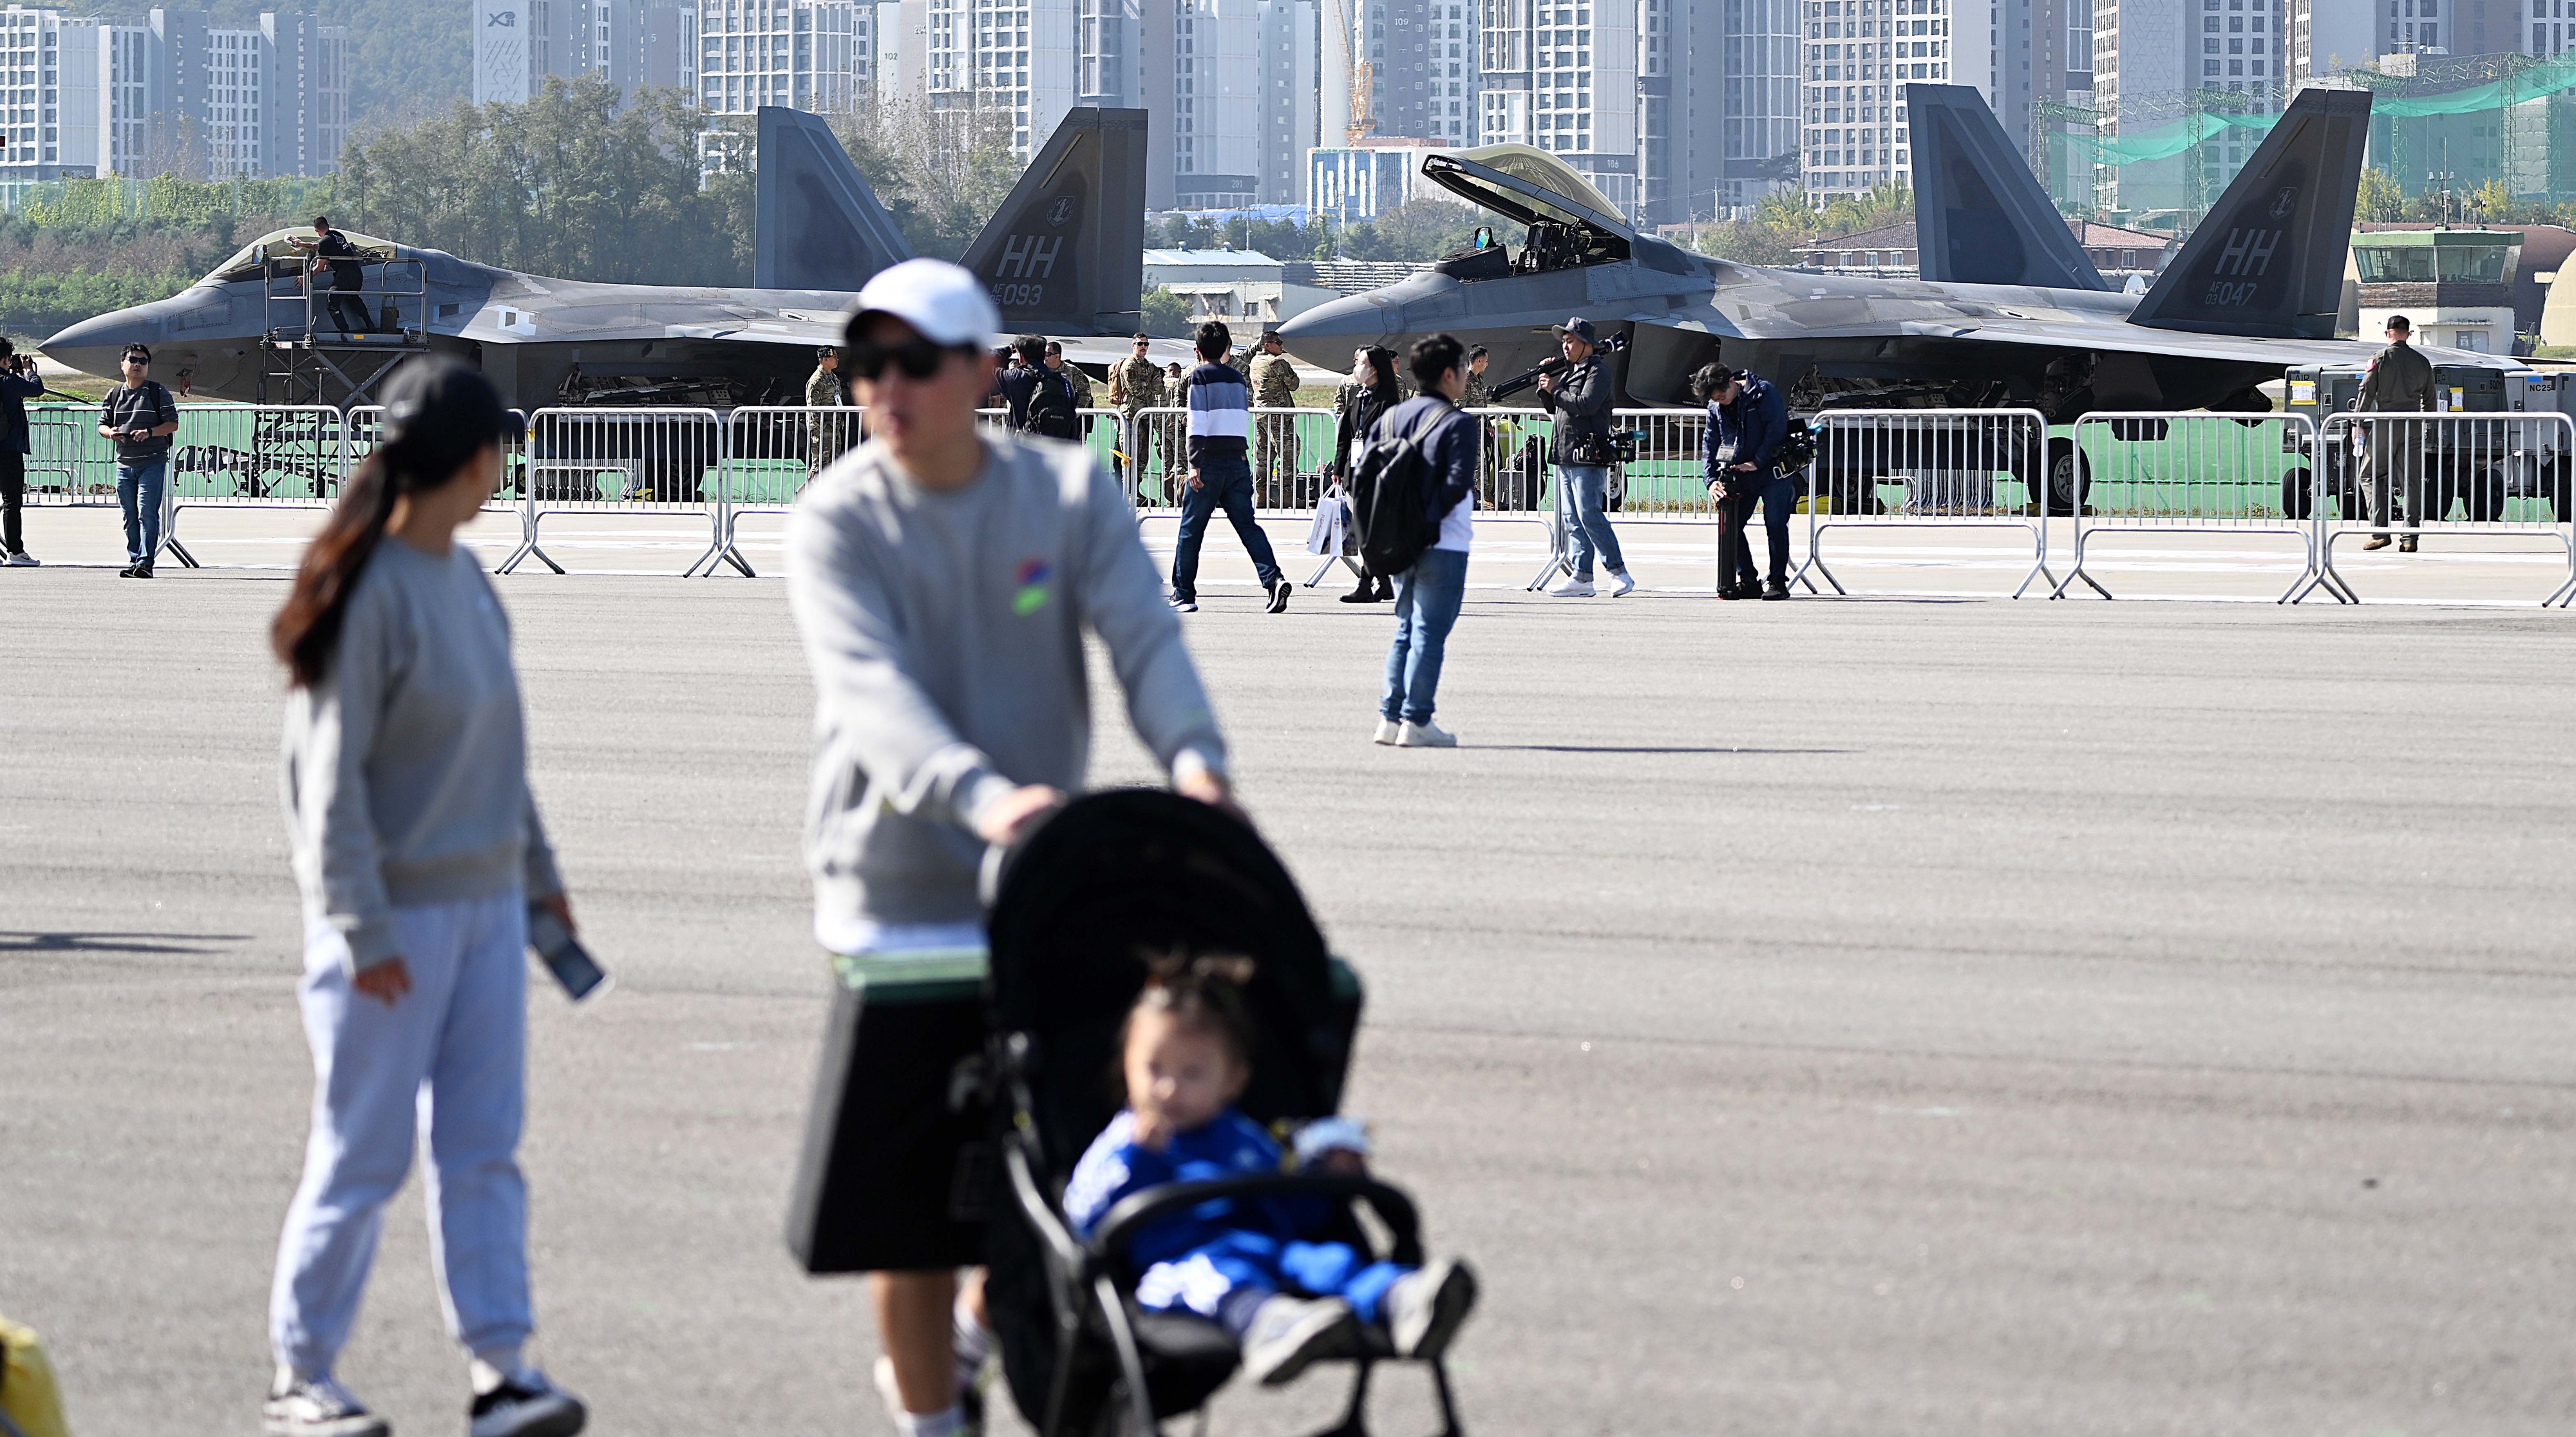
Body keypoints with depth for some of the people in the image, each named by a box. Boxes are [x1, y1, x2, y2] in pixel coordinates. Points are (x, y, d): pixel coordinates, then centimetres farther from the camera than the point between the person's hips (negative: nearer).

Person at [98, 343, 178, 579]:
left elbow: (173, 424, -1)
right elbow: (102, 424, 14)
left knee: (147, 513, -12)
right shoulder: (114, 395, 12)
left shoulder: (158, 392, 1)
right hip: (124, 462, 4)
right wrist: (110, 432, -10)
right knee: (130, 516, 7)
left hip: (152, 463, -4)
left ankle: (145, 562, -13)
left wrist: (150, 432, -18)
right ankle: (133, 561, 12)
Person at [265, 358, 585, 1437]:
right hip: (395, 915, -7)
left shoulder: (465, 577, 8)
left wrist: (538, 868, 22)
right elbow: (330, 772, -16)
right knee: (364, 1155, 0)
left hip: (487, 903, 7)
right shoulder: (370, 591, -16)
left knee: (483, 1145, 4)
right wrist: (361, 928, -18)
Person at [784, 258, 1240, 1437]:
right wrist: (978, 794, -44)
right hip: (896, 896, -3)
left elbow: (1143, 638, -12)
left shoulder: (1072, 496, 0)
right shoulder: (837, 523, -10)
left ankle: (992, 1326, 40)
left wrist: (1191, 754, -34)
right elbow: (872, 689, -25)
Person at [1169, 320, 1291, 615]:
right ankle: (1273, 578, -19)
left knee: (1191, 530, 4)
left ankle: (1184, 595, 7)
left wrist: (1195, 464, -15)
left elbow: (1198, 424, -12)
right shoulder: (1237, 378, 14)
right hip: (1238, 462, 5)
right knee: (1247, 526, 1)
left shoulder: (1201, 376, -4)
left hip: (1210, 462, -5)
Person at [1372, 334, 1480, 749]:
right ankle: (1416, 722, -5)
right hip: (1443, 544, -7)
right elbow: (1458, 482, -20)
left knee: (1406, 629, 16)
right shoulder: (1459, 424, -10)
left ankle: (1390, 716, 12)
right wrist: (1431, 515, -10)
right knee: (1430, 633, -3)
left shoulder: (1393, 417, 10)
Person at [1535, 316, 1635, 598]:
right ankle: (1581, 577, 5)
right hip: (1566, 457, 9)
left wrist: (1554, 390, -12)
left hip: (1588, 458, -9)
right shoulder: (1568, 372, 19)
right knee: (1572, 519, 6)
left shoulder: (1597, 372, -7)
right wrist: (1544, 387, 6)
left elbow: (1586, 404, -20)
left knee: (1589, 514, -14)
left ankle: (1619, 573, -11)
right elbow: (1553, 406, 24)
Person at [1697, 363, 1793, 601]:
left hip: (1772, 468, -6)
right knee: (1730, 526, -1)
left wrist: (1756, 462, -19)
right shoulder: (1715, 407, 3)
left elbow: (1776, 429, -16)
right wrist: (1712, 479, -8)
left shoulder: (1763, 392, -14)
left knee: (1776, 525, -8)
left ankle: (1778, 582, -2)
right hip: (1741, 474, 6)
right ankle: (1748, 581, 6)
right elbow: (1710, 443, 5)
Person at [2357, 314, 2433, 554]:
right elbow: (2429, 399, 15)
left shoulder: (2380, 359, -2)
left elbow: (2367, 391, -5)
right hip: (2414, 427, 4)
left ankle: (2380, 531, -4)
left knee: (2370, 476, 7)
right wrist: (2428, 425, 25)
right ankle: (2410, 538, -1)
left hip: (2386, 425, -4)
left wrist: (2359, 422, 0)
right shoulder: (2422, 362, 10)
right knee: (2412, 481, 3)